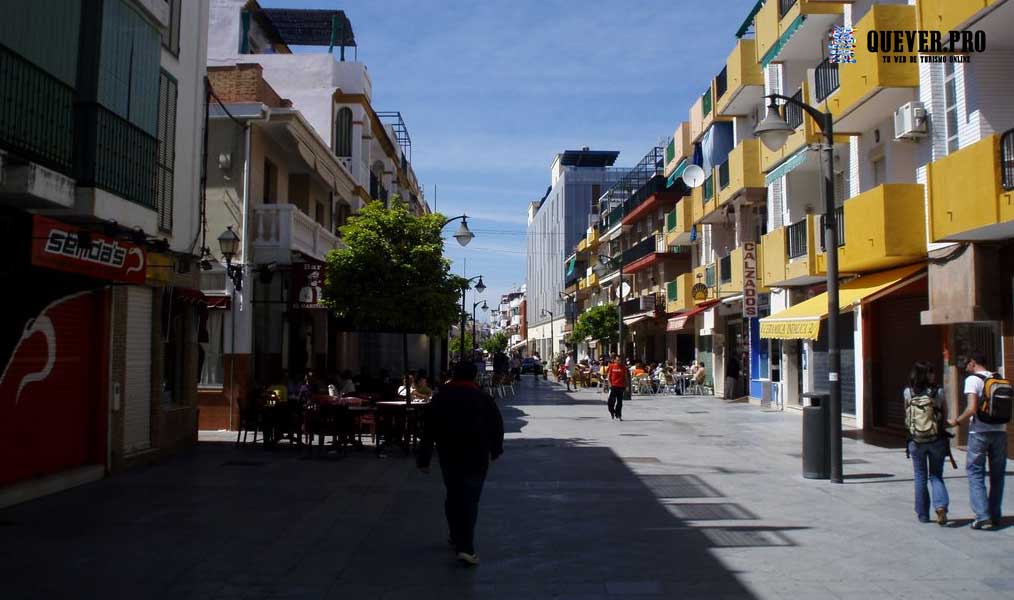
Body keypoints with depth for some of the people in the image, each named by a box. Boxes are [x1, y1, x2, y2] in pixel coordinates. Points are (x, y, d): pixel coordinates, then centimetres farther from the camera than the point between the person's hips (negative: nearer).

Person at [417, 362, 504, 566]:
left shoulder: (440, 398, 3)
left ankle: (457, 537, 29)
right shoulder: (482, 398, -2)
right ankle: (466, 547, -11)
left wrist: (424, 459, 4)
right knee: (470, 500, -2)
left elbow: (429, 430, 1)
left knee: (453, 496, 18)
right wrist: (495, 450, 18)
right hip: (476, 457, -2)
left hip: (449, 456, 2)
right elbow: (497, 425, 4)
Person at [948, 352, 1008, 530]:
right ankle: (995, 517, 18)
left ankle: (983, 517, -7)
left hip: (980, 432, -5)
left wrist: (957, 421, -2)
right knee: (997, 475, 13)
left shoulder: (972, 379, -6)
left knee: (975, 473, 1)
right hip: (1000, 431, 5)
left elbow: (972, 409, -15)